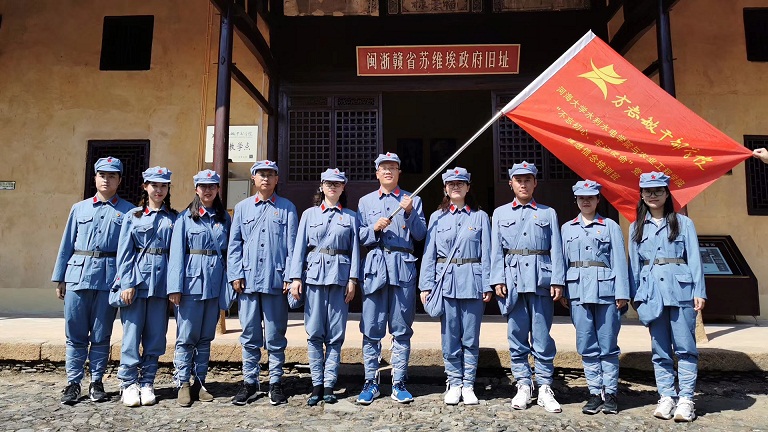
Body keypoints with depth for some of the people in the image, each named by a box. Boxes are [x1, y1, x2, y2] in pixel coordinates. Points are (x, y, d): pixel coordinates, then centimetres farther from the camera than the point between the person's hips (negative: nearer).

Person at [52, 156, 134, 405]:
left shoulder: (128, 211, 6)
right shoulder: (79, 208, 12)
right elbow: (67, 245, 13)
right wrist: (59, 278, 10)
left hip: (110, 278, -2)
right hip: (78, 275, 2)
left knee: (101, 335, 6)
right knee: (75, 334, 6)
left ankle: (96, 382, 18)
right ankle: (73, 383, 16)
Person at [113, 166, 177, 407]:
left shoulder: (174, 218, 9)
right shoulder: (133, 216, 7)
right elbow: (124, 252, 2)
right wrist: (127, 283, -7)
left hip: (162, 282, 1)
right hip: (137, 280, -1)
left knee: (156, 335, 6)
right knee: (132, 334, 0)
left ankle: (147, 383, 16)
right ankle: (129, 384, 10)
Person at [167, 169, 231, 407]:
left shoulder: (224, 218, 12)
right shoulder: (185, 218, 2)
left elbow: (229, 251, 10)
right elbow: (177, 253, -3)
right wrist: (175, 287, -10)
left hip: (216, 283, 3)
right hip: (192, 282, -3)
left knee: (206, 337, 10)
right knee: (186, 336, -1)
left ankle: (200, 383, 18)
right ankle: (183, 384, 8)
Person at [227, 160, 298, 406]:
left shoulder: (287, 208, 6)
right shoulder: (242, 208, 12)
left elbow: (292, 245, 2)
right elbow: (234, 244, 9)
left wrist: (290, 276, -5)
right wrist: (235, 275, 1)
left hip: (276, 282, -2)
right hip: (248, 281, 2)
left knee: (275, 336, 5)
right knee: (250, 336, 9)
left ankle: (275, 383, 17)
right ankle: (250, 383, 20)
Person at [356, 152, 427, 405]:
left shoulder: (412, 200, 12)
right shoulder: (365, 202, 15)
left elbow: (420, 235, 4)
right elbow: (360, 237, 10)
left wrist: (410, 213, -10)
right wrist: (375, 229, -8)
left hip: (403, 266, 0)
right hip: (375, 266, 1)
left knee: (402, 329, 3)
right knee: (371, 328, 1)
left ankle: (399, 383, 12)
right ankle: (371, 382, 12)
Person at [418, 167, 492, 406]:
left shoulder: (480, 217, 6)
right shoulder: (437, 217, 8)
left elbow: (486, 253, 3)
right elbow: (429, 253, 5)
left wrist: (487, 286, -3)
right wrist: (426, 285, -2)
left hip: (472, 281, 0)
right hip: (445, 281, 1)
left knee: (470, 337, 5)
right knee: (450, 337, 6)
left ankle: (468, 385, 17)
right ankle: (454, 384, 19)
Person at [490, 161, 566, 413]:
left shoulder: (548, 213, 11)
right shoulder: (500, 213, 13)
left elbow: (556, 249, 5)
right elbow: (496, 250, 7)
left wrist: (557, 281, -4)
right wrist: (497, 280, -3)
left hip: (541, 279, -1)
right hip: (513, 279, 1)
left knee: (542, 337, 1)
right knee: (517, 336, 5)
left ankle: (545, 388, 10)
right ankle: (523, 386, 15)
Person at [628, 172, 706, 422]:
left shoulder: (683, 223, 7)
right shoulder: (636, 228, 13)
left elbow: (694, 259, 2)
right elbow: (634, 264, 12)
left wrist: (699, 292, -6)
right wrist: (635, 296, 7)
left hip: (680, 289, -2)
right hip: (651, 291, 2)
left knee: (685, 346, -2)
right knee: (660, 349, 5)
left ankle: (686, 399, 5)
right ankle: (666, 397, 12)